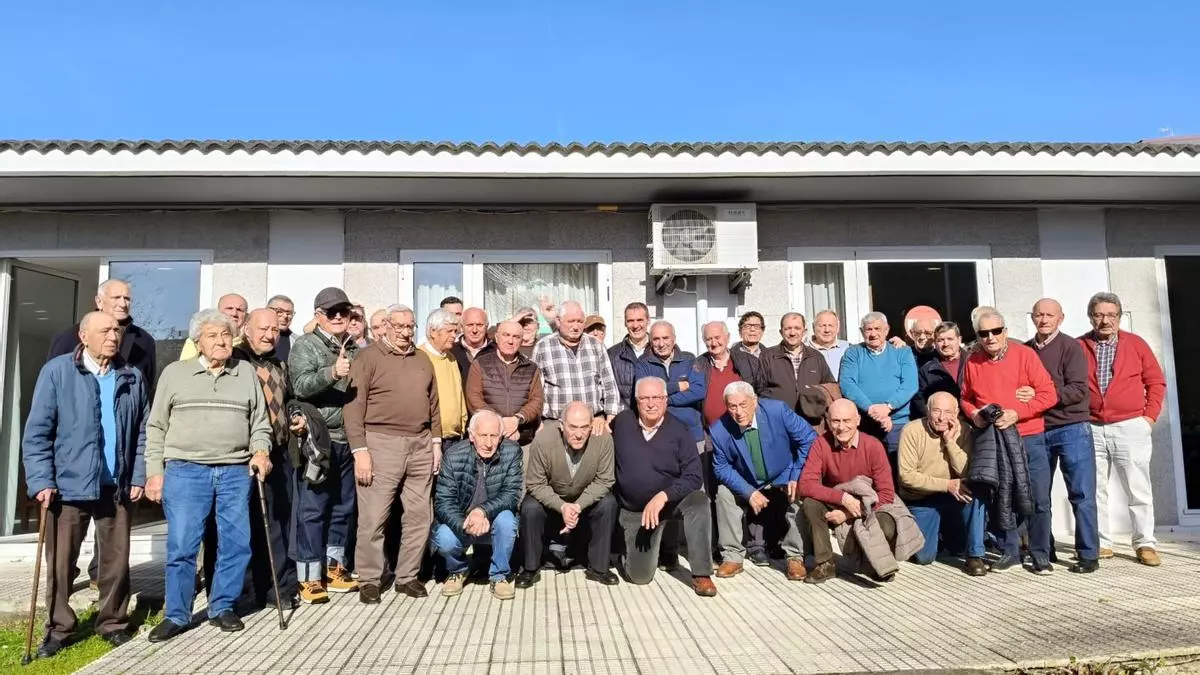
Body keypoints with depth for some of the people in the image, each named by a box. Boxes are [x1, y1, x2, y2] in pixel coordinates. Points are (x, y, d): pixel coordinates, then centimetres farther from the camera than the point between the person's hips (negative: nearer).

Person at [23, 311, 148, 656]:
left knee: (116, 561, 11)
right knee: (60, 563, 9)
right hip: (69, 485, -2)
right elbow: (37, 432, -4)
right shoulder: (56, 371, -3)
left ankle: (113, 623, 26)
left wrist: (138, 478, 2)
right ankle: (59, 628, 25)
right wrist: (41, 480, -10)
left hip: (117, 486, 2)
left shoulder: (133, 377, 5)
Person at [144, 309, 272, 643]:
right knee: (181, 545, -1)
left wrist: (260, 451, -3)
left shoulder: (247, 372, 11)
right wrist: (155, 472, 1)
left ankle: (222, 607, 18)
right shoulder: (175, 372, 8)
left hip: (236, 472, 2)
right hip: (185, 470, -1)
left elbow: (260, 421, 14)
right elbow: (156, 427, 8)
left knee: (236, 543, 3)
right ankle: (176, 614, 14)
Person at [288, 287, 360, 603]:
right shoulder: (305, 345, -3)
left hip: (348, 440, 6)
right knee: (312, 510, -1)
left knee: (344, 507, 12)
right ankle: (310, 577, 7)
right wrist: (332, 372, -34)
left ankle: (334, 568, 25)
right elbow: (301, 386, -18)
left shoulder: (355, 349, 15)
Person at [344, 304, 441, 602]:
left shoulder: (423, 359, 14)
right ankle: (369, 580, 15)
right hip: (381, 443, -5)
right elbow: (354, 406, -7)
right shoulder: (368, 357, -2)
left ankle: (407, 576, 21)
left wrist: (436, 442, 13)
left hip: (421, 446, 5)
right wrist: (360, 450, -13)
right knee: (373, 517, 0)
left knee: (419, 516, 8)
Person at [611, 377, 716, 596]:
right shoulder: (622, 422, -6)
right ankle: (662, 551, 30)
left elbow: (693, 476, -20)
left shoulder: (678, 430, -13)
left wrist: (663, 496, -31)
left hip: (673, 499, -1)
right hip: (634, 510, 2)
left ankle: (701, 574, -23)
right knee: (639, 576, -6)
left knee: (698, 501, -36)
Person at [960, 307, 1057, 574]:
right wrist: (973, 414, -4)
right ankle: (1010, 552, 23)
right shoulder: (973, 362, 4)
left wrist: (1016, 413, -17)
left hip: (1029, 439, -2)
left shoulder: (1024, 354, -4)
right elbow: (966, 398, 16)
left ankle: (1041, 555, 14)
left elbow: (1048, 394, -8)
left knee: (1038, 499, 0)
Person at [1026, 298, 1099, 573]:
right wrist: (1021, 399, -5)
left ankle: (1088, 555, 8)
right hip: (1036, 431, 4)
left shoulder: (1071, 347, -3)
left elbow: (1078, 390, -12)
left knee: (1082, 495, 0)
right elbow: (1018, 390, 15)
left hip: (1072, 430, -4)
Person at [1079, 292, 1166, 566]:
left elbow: (1156, 382, 6)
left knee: (1139, 490, 2)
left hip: (1130, 428, -1)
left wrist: (1150, 416, -1)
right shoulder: (1078, 347, 4)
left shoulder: (1136, 344, 5)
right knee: (1094, 490, 6)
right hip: (1091, 430, 1)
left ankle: (1145, 544, 10)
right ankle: (1101, 543, 14)